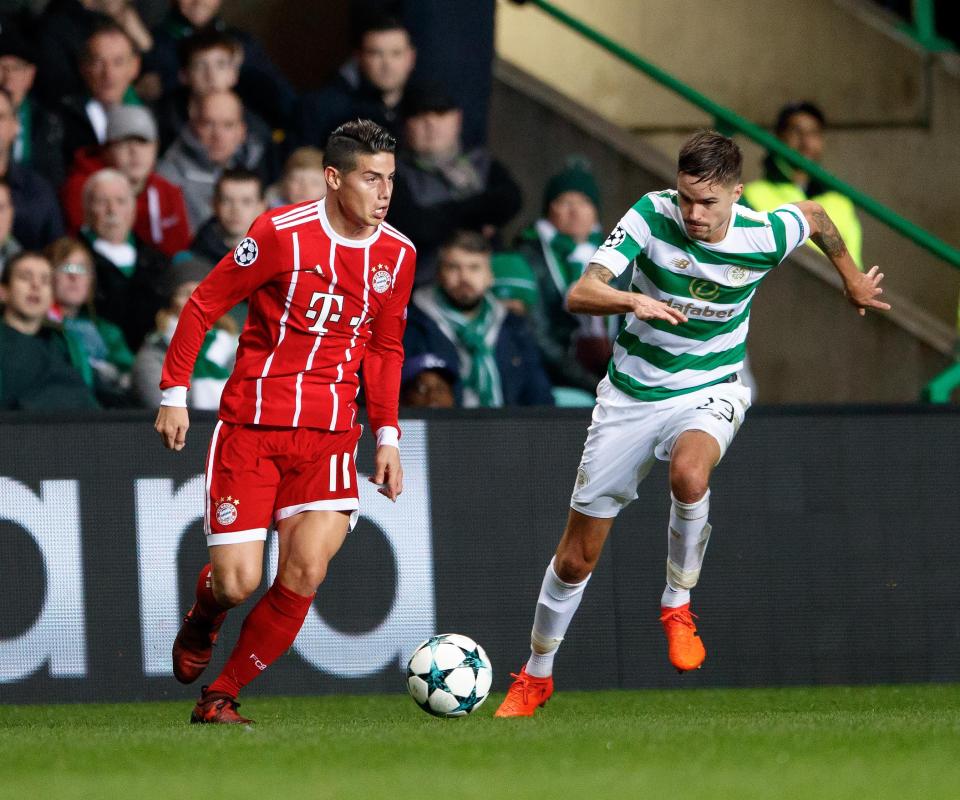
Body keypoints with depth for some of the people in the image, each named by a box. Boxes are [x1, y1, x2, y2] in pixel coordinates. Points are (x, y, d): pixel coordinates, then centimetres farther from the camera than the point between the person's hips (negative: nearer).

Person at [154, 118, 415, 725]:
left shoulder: (397, 254, 4)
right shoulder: (283, 234, -11)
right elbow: (203, 305, -2)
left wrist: (387, 434, 11)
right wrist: (175, 392, -5)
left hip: (329, 434, 4)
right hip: (251, 425, -4)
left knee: (306, 572, -16)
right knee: (238, 582, -10)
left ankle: (220, 696, 1)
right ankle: (204, 619, 31)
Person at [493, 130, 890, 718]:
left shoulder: (764, 237, -17)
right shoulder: (653, 215, -20)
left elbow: (814, 214, 8)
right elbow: (580, 294, -27)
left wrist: (853, 279, 22)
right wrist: (633, 300, -47)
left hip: (710, 391, -1)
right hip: (632, 395, 1)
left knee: (689, 473, -38)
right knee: (578, 555, 6)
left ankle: (678, 604, -13)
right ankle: (536, 676, 29)